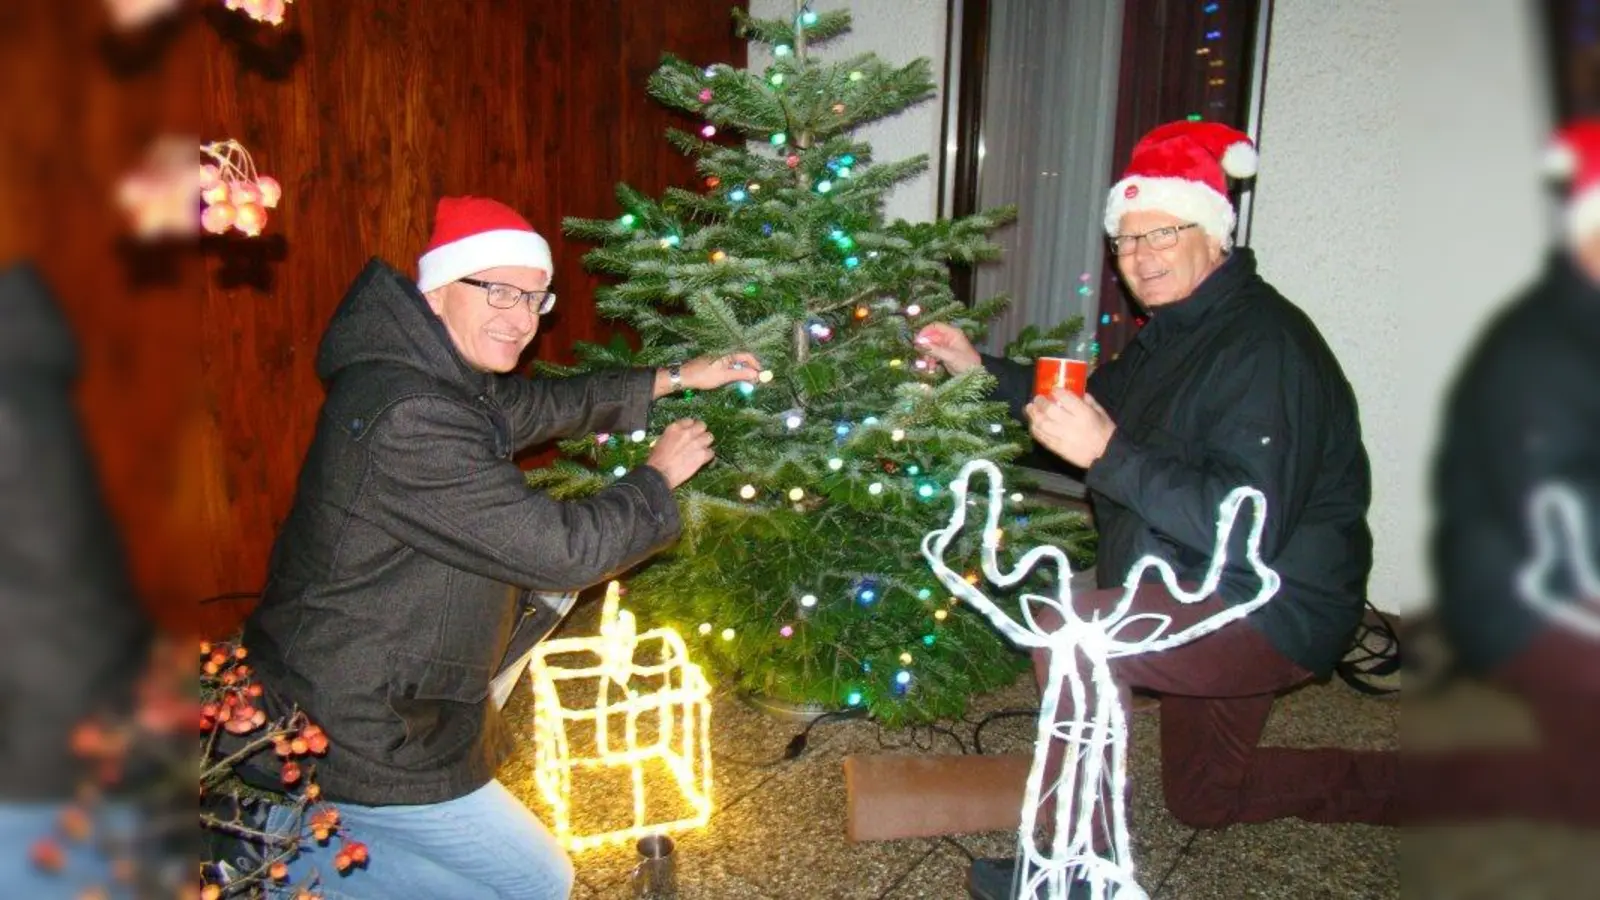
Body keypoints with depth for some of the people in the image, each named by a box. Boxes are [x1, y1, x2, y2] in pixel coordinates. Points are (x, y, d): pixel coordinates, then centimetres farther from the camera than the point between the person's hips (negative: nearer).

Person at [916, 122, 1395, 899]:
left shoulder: (1267, 347, -24)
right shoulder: (1175, 330, 6)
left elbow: (1248, 528, -34)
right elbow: (1094, 399, 21)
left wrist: (1108, 453, -38)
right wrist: (982, 370, 11)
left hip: (1274, 615, -10)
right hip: (1204, 601, 10)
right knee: (1203, 800, 23)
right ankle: (1403, 786, 39)